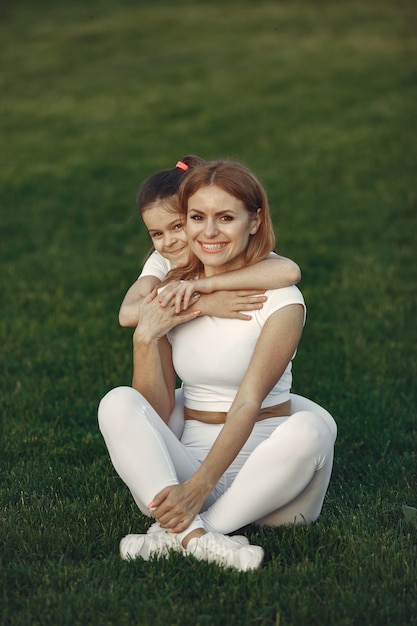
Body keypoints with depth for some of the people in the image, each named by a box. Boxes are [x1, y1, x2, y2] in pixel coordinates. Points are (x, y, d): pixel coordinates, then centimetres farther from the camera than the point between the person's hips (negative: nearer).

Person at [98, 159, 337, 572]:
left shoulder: (279, 299, -7)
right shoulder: (170, 297, 5)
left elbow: (248, 404, -19)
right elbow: (156, 415, 1)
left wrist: (199, 487, -33)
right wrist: (145, 339, -14)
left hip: (267, 464, -2)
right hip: (191, 456, 3)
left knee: (312, 427, -34)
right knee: (118, 403, -21)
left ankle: (173, 535, -30)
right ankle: (194, 535, -41)